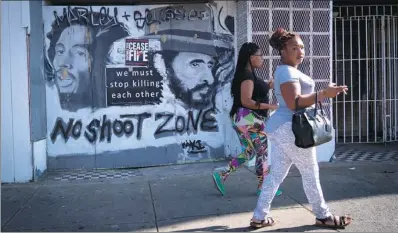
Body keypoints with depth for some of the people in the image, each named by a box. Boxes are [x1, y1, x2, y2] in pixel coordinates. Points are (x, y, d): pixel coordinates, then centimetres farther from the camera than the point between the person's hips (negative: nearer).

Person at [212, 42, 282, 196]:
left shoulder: (247, 74, 14)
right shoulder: (247, 75, -17)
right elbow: (246, 101, -24)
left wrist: (268, 86, 10)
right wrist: (269, 106, -24)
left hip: (244, 119, 10)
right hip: (249, 119, -10)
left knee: (249, 152, 17)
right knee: (262, 152, 4)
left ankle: (221, 173, 9)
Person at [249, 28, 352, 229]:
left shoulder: (286, 71, 20)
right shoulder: (287, 71, -15)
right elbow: (294, 103, -25)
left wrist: (324, 92, 23)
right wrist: (323, 94, -28)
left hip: (279, 128, 10)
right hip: (289, 128, -10)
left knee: (276, 174, 10)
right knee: (310, 173, 3)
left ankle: (259, 217, 13)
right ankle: (323, 216, 17)